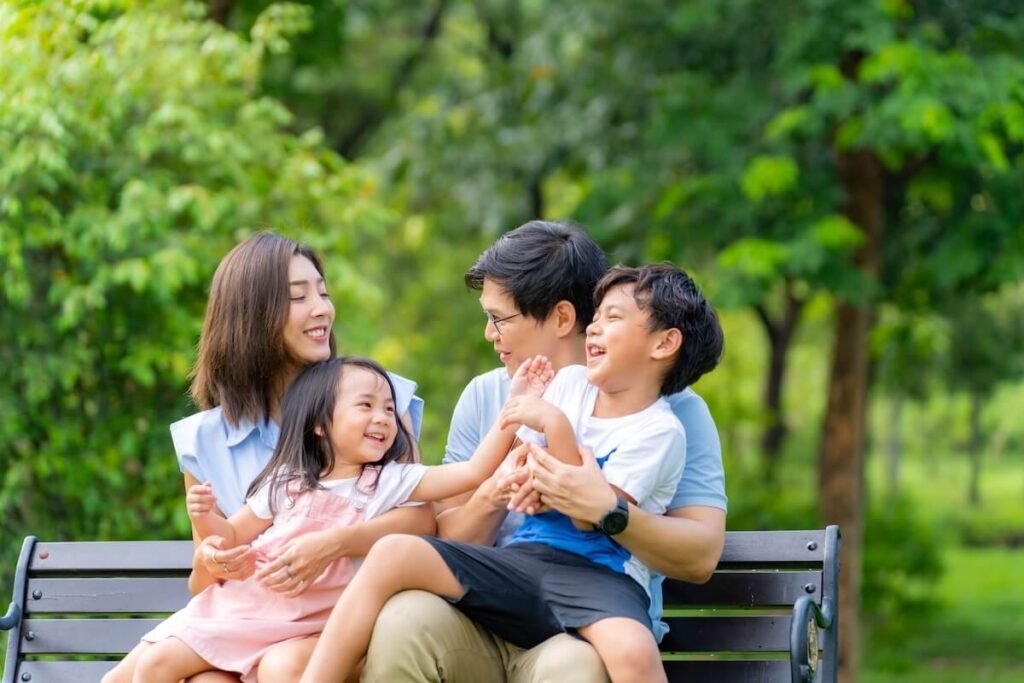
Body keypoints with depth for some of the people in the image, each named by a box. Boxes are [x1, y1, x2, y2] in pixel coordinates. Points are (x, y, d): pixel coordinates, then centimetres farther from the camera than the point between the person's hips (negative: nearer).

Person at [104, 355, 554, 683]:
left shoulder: (391, 482, -2)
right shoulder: (287, 483, 3)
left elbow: (474, 471, -10)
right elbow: (233, 537, 10)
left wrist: (514, 408, -17)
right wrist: (204, 517, -12)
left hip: (292, 623, -2)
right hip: (236, 604, 2)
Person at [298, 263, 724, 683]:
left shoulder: (660, 431, -2)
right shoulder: (571, 382, 15)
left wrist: (555, 426, -14)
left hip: (598, 577, -5)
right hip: (522, 559, 6)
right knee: (393, 553, -18)